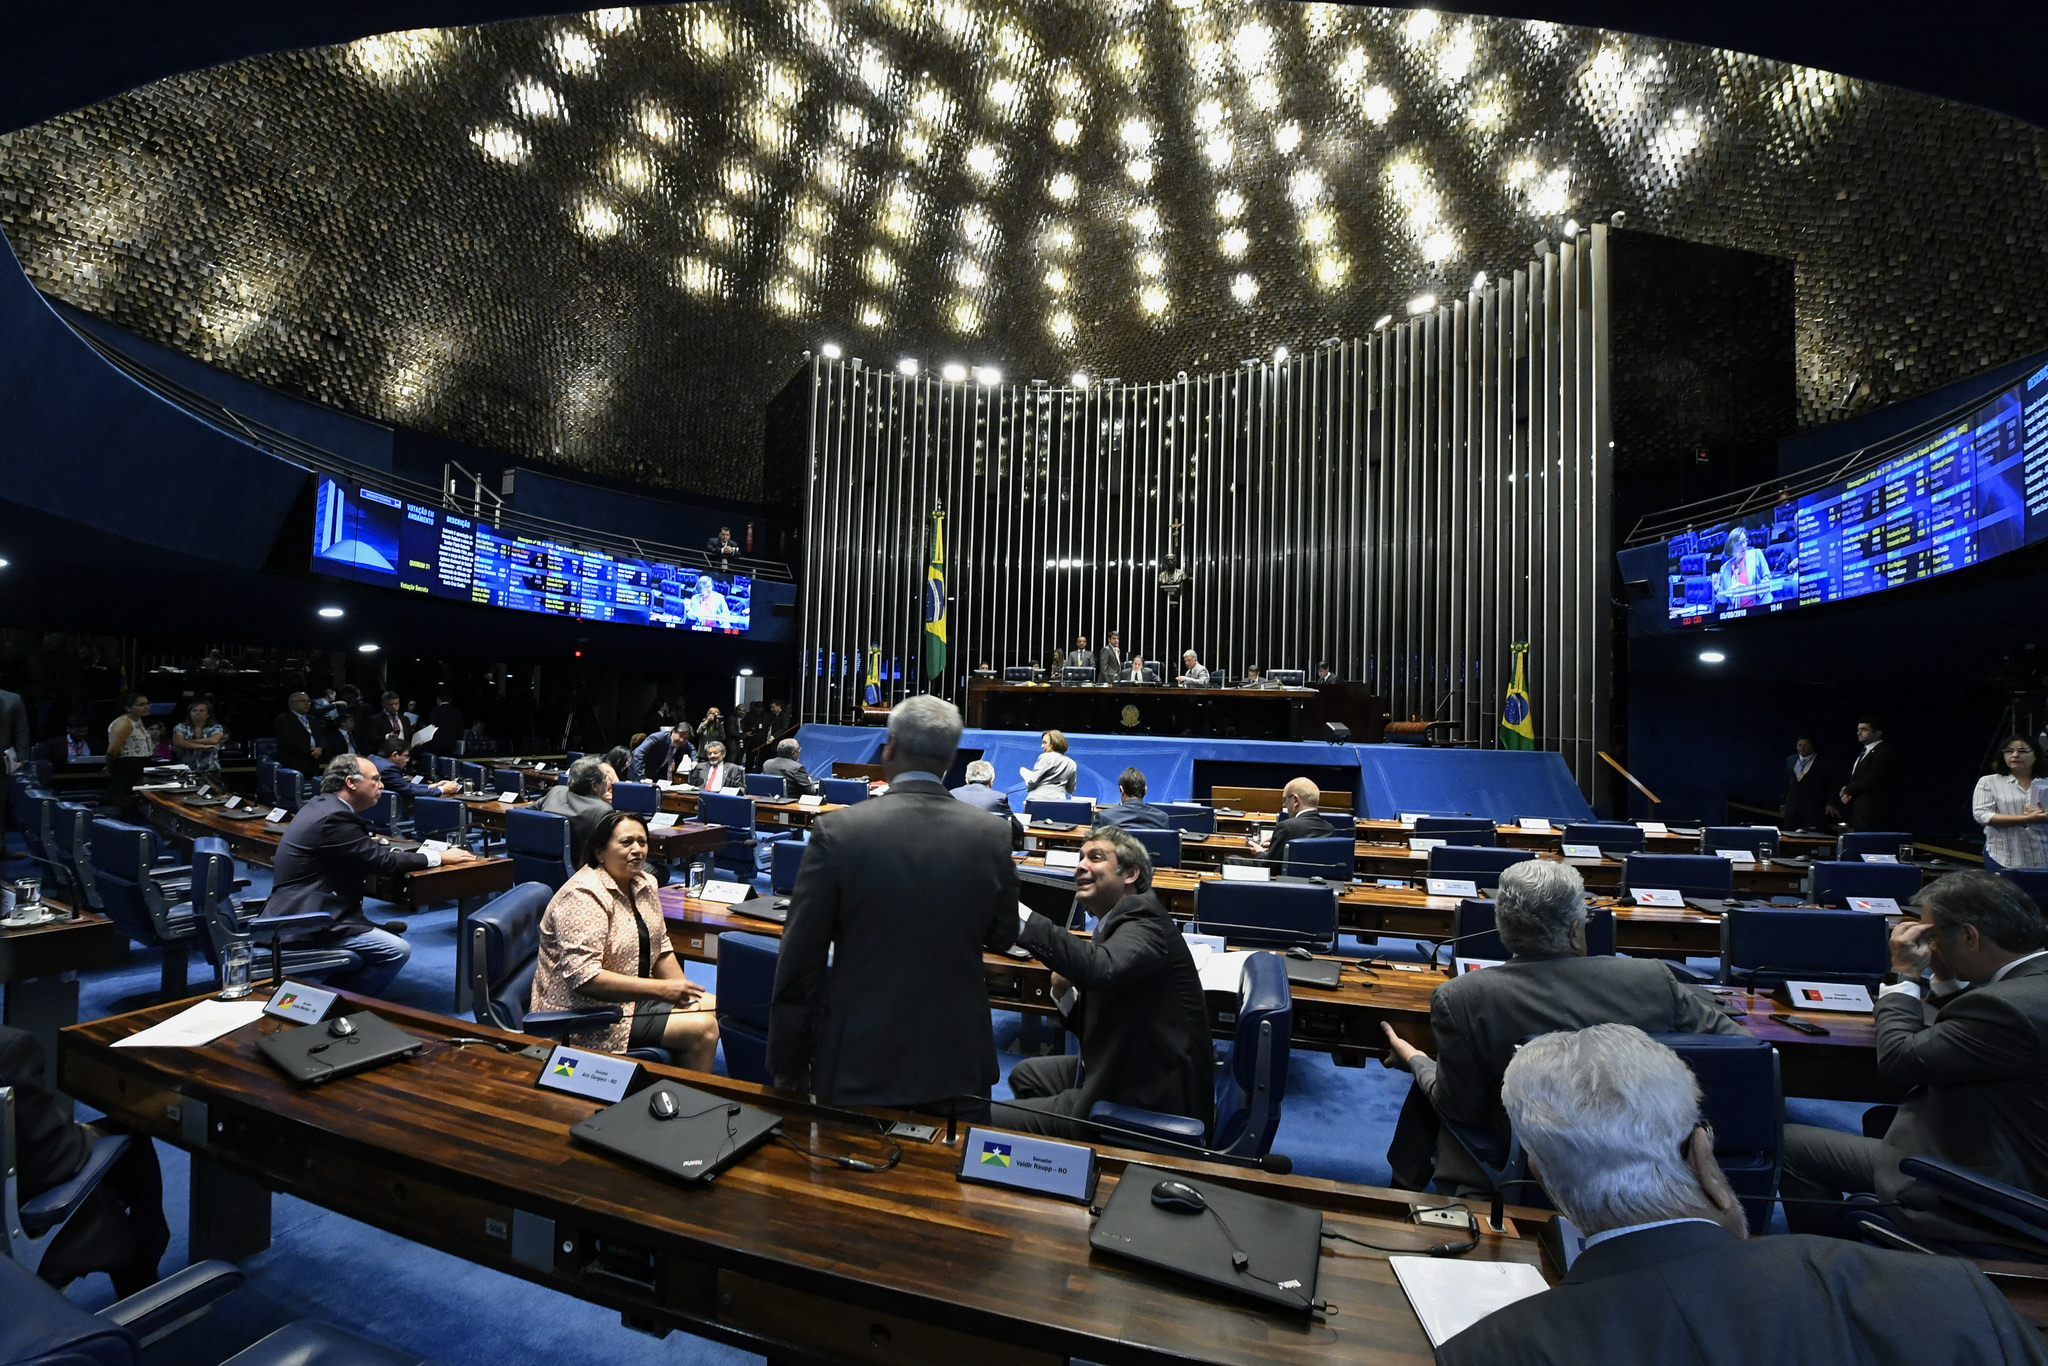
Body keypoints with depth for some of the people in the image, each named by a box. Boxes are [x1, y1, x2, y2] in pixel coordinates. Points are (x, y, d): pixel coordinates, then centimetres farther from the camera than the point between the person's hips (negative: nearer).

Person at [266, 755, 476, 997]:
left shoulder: (322, 805, 10)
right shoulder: (334, 816, -21)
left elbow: (370, 849, 14)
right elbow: (380, 860, -17)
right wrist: (439, 857, -8)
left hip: (299, 911, 11)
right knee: (397, 950, -16)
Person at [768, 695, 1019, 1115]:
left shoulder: (837, 831, -16)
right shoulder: (992, 835, -10)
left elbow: (798, 961, -10)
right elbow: (1002, 937, 4)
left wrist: (786, 1064, 2)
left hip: (860, 1066, -1)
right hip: (959, 1065, 2)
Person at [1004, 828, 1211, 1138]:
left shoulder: (1143, 919, -18)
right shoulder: (1116, 924, 10)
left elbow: (1101, 968, -41)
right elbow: (1091, 1027, 13)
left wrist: (1019, 916, -40)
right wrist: (1064, 993, -7)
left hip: (1150, 1101, -10)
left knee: (997, 1122, -8)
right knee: (1025, 1075, 24)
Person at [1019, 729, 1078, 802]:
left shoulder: (1045, 757, -2)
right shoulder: (1072, 764, 14)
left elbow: (1033, 780, -7)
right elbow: (1071, 790, 20)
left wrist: (1028, 787, 13)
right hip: (1059, 800, 5)